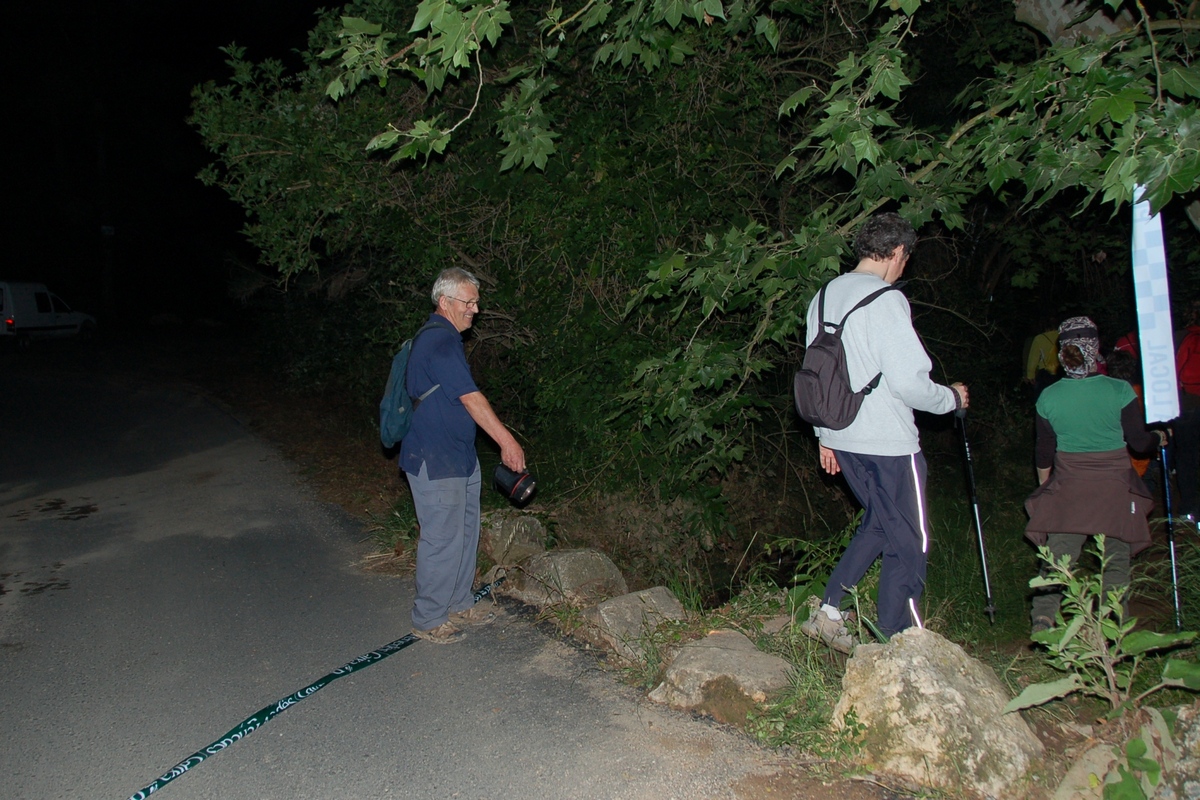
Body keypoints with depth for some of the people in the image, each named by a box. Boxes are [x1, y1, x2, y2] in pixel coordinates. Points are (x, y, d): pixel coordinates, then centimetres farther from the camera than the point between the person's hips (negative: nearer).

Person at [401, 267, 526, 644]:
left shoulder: (446, 338, 14)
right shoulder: (439, 343, -20)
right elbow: (471, 398, -23)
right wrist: (507, 441, -22)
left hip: (459, 457, 11)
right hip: (435, 462, -11)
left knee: (465, 533, 18)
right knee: (442, 539, -1)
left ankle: (459, 605, 32)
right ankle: (428, 619, 13)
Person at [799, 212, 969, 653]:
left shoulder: (824, 297, 8)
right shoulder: (886, 300, -17)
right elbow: (909, 383, -19)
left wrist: (825, 435, 22)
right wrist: (953, 398, 1)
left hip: (842, 440, 8)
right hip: (888, 444, -8)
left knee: (879, 525, 23)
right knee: (908, 543, 5)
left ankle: (828, 612, 21)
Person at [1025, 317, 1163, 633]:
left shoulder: (1048, 397, -6)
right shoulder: (1119, 391, -12)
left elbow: (1044, 453, 3)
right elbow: (1140, 443, -3)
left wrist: (1044, 485, 20)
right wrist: (1160, 437, 19)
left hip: (1067, 489, 1)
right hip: (1113, 489, -1)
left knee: (1057, 556, 5)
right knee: (1115, 559, 12)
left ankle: (1042, 618, -5)